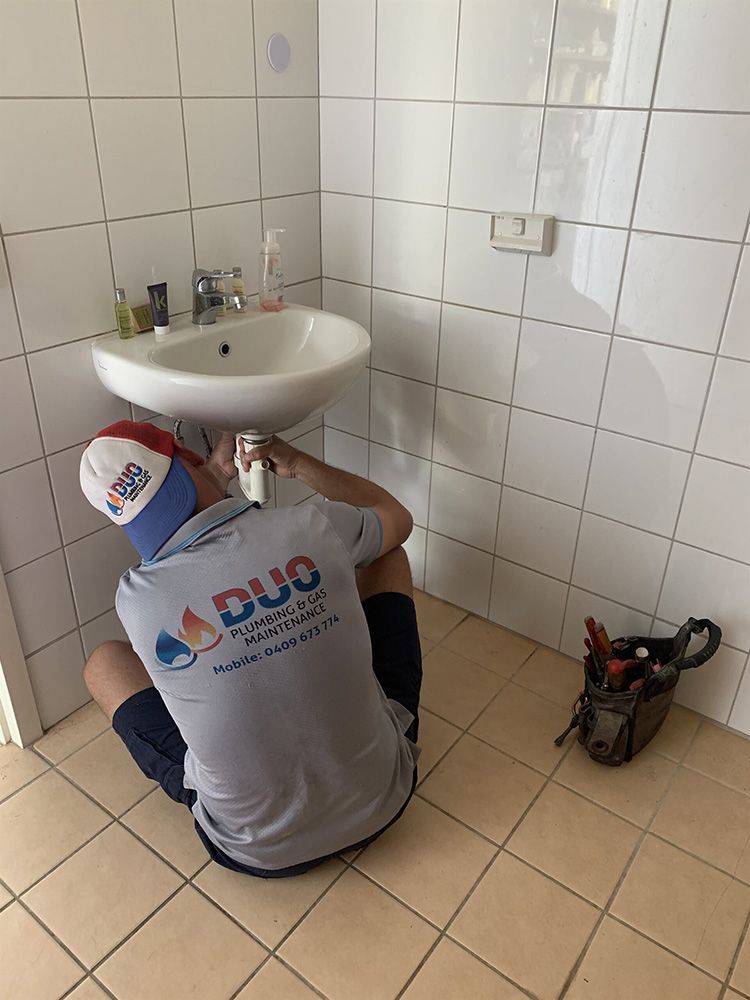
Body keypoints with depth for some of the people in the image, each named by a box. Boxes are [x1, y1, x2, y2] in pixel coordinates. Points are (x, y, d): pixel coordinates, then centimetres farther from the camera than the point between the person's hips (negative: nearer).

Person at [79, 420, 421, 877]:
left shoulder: (134, 599, -19)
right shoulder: (313, 527, -19)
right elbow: (397, 517, 7)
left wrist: (213, 476, 11)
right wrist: (299, 464, 9)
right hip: (385, 797, 1)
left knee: (105, 662, 14)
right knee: (386, 555, 15)